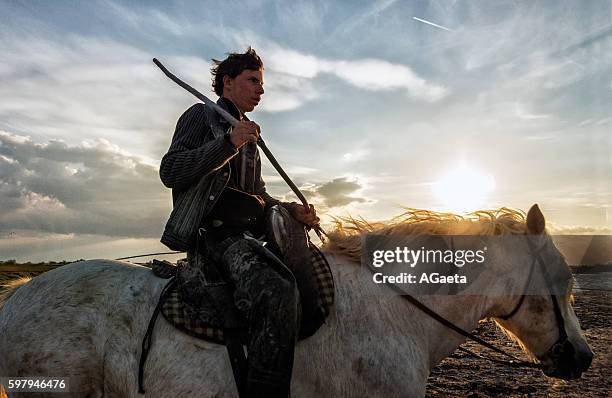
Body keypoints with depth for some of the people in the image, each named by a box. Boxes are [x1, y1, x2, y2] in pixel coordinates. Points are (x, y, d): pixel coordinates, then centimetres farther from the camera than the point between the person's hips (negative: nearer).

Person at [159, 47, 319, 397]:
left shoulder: (250, 137, 29)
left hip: (246, 234, 9)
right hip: (215, 231, -9)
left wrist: (291, 209, 9)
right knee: (278, 290, -36)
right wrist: (229, 143, -17)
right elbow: (169, 172, -7)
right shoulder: (201, 115, 7)